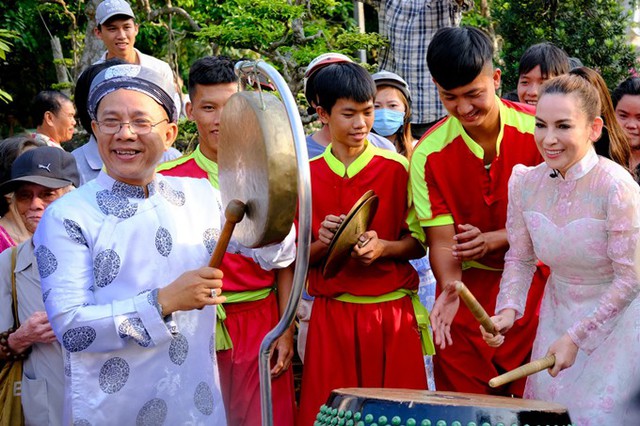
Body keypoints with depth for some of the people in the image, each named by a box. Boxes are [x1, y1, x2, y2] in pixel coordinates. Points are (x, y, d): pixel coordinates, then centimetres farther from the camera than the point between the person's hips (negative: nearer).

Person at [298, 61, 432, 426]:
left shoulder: (397, 169, 1)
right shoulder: (306, 177, 5)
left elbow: (418, 244, 4)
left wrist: (383, 247, -16)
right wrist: (322, 243, -12)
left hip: (392, 312, -1)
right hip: (330, 314, 1)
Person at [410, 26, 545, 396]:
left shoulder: (538, 131, -10)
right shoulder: (429, 154, -9)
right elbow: (442, 240, -8)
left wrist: (493, 240, -19)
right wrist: (450, 288, -28)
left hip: (534, 283, 0)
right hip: (469, 294, 0)